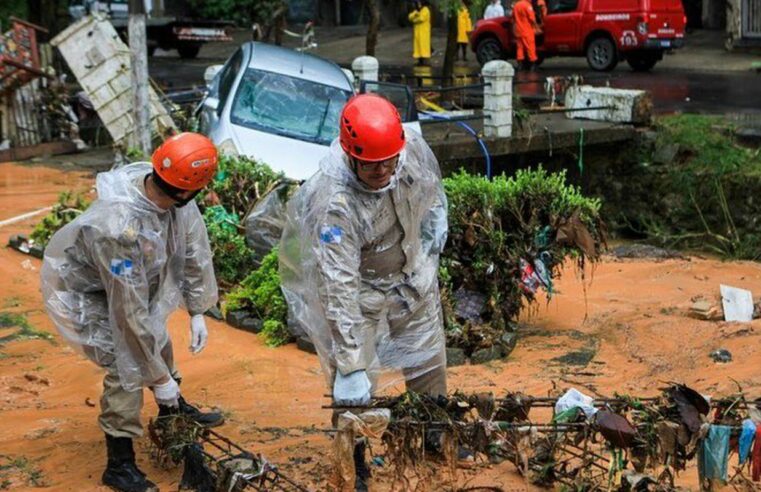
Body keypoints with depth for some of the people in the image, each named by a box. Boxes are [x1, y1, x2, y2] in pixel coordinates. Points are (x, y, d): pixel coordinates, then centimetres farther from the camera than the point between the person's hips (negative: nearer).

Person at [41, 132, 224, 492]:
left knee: (157, 335, 19)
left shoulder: (174, 198, -23)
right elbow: (131, 314, -35)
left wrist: (197, 312, -2)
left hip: (125, 278, 8)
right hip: (79, 290, -8)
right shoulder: (121, 230, -43)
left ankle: (173, 411, 45)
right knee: (127, 364, -13)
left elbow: (193, 250, -6)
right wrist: (159, 378, -26)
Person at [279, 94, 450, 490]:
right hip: (359, 292, -5)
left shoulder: (414, 149, -23)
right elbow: (339, 289, -40)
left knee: (429, 364, 22)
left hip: (414, 279, 6)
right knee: (354, 390, -1)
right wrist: (350, 366, -40)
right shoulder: (334, 204, -39)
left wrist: (434, 236, 4)